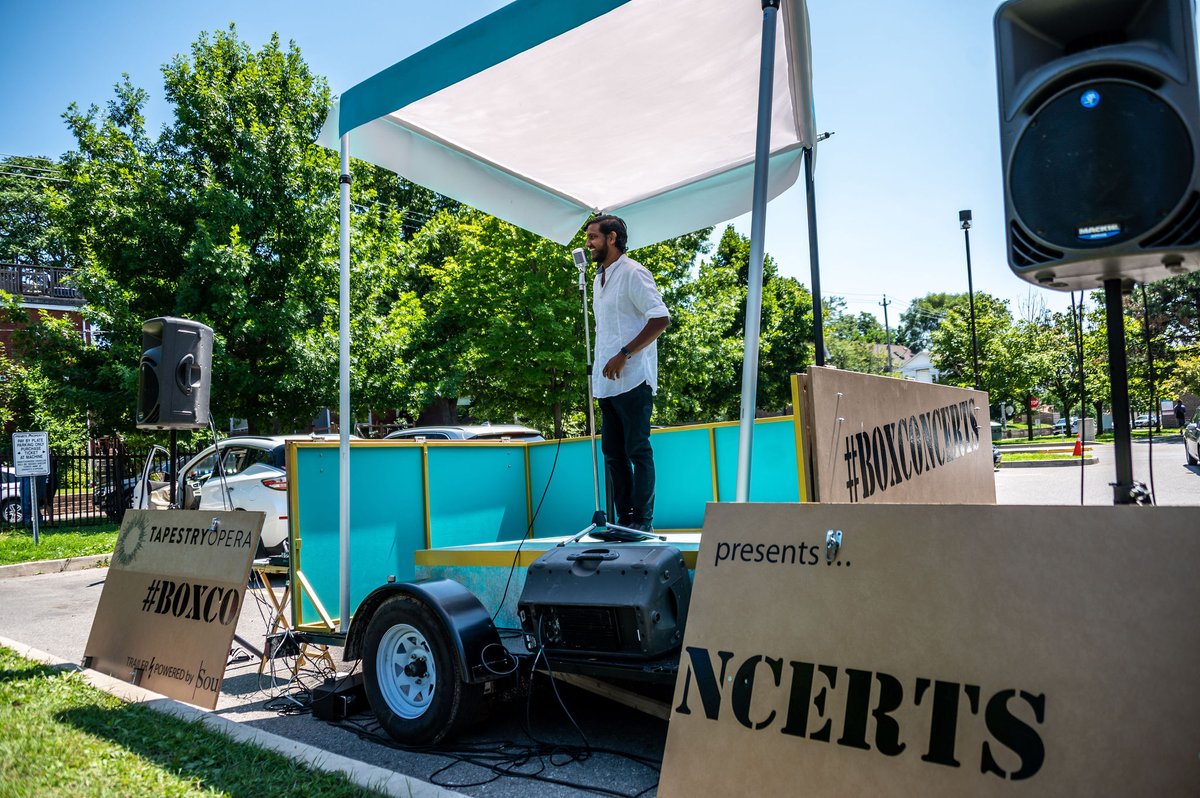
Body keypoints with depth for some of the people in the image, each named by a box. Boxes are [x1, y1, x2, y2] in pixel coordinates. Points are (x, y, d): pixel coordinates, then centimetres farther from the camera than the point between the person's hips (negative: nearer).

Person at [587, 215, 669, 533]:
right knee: (612, 452, 10)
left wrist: (624, 355, -19)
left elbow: (661, 319, -15)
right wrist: (600, 368, 15)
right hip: (606, 382, 9)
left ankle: (642, 520, 4)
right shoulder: (599, 278, 19)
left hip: (632, 380, -9)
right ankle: (623, 518, 17)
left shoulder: (633, 273, -7)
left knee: (637, 450, -4)